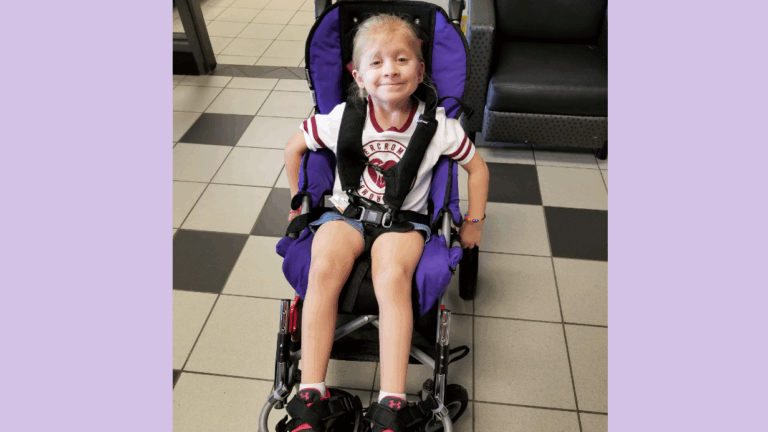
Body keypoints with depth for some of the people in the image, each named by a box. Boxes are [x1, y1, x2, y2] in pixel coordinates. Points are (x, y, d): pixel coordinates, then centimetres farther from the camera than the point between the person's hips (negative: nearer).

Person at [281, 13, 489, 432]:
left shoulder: (438, 125, -7)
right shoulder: (343, 118, -6)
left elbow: (477, 167, 9)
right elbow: (293, 147, 10)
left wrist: (474, 222, 11)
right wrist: (299, 200, 17)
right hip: (346, 209, 1)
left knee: (392, 275, -34)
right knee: (323, 267, -31)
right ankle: (310, 394, -23)